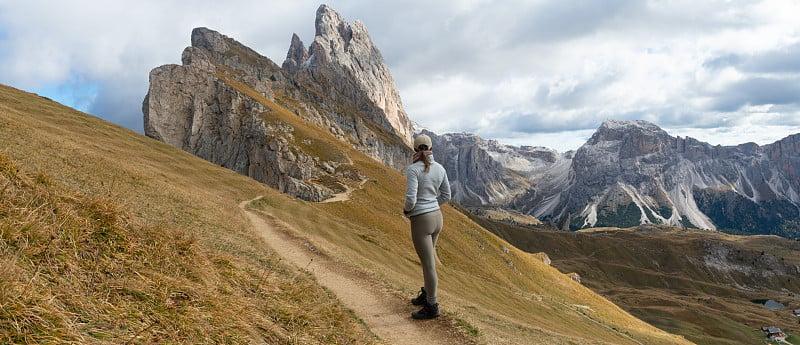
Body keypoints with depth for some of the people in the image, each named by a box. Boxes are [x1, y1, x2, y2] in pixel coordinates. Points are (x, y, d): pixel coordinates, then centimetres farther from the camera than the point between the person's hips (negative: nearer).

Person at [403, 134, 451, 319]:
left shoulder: (413, 169, -17)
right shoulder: (440, 168, 3)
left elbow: (411, 199, -23)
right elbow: (446, 196, 11)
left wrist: (406, 209, 0)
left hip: (421, 221, -7)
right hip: (436, 217, 8)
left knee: (428, 264, 3)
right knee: (428, 258, 24)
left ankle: (431, 307, 15)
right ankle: (426, 295, 40)